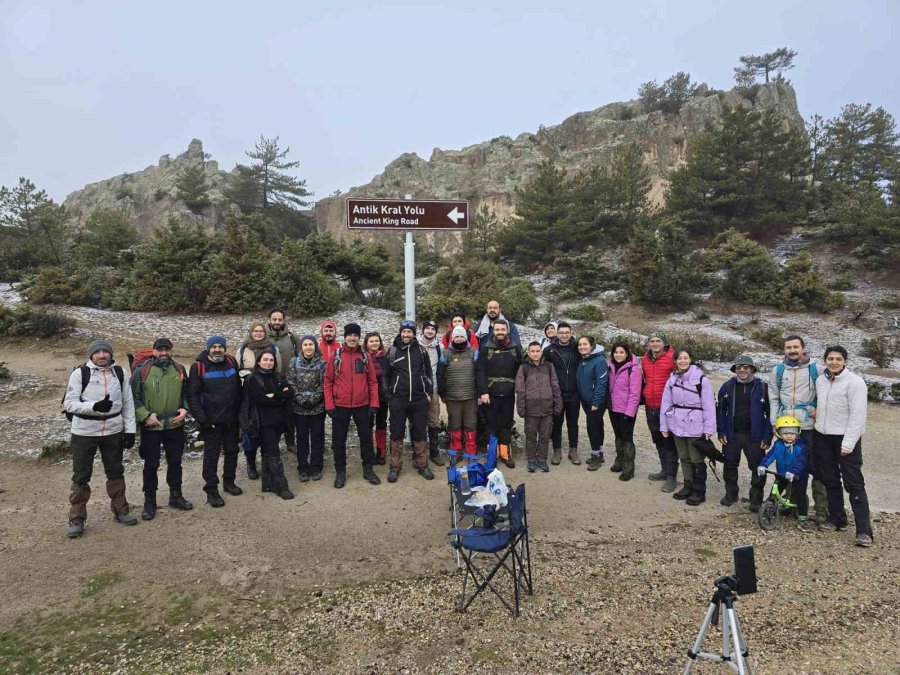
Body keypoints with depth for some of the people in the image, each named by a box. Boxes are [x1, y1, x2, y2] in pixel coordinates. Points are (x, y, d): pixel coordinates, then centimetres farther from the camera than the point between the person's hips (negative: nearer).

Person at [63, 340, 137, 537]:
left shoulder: (120, 372, 1)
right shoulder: (80, 373, -9)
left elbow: (128, 403, 5)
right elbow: (69, 403, -11)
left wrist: (130, 429, 2)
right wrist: (94, 406, -27)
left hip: (114, 431, 3)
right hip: (84, 433, -3)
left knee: (116, 472, 14)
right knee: (81, 476, 6)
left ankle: (120, 511, 28)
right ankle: (77, 519, 18)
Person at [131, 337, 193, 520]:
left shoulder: (179, 370, 4)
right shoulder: (142, 371, -7)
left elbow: (186, 393, 14)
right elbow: (133, 397, -6)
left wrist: (185, 409, -2)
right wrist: (146, 415, -15)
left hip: (175, 425, 3)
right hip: (151, 427, -3)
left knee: (175, 462, 14)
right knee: (151, 465, 6)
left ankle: (175, 496, 30)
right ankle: (149, 501, 20)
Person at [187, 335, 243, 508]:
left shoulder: (232, 362, 3)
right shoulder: (198, 367, -10)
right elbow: (193, 395, -11)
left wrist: (239, 412, 6)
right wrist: (201, 419, -16)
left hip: (231, 419, 4)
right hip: (211, 421, -4)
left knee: (232, 451, 15)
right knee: (211, 455, 3)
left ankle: (229, 482, 33)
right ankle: (211, 490, 15)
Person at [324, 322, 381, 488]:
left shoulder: (365, 356, 3)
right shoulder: (336, 356, -2)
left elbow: (372, 381, 4)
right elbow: (328, 381, -2)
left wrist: (374, 403, -2)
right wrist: (329, 405, -8)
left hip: (362, 405, 2)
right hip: (340, 406, -1)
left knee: (366, 438, 10)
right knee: (339, 440, 7)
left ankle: (368, 469, 25)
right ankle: (340, 472, 22)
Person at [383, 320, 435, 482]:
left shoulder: (421, 350, 5)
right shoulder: (393, 350, 1)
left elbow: (428, 373, 11)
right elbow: (386, 374, 6)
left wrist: (429, 393, 6)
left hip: (419, 400, 1)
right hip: (398, 400, -1)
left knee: (420, 433, 8)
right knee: (397, 434, 5)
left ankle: (422, 465, 18)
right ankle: (395, 467, 15)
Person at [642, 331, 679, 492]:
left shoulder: (672, 357, -11)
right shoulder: (645, 359, 8)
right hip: (650, 407, 7)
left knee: (669, 441, -1)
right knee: (658, 440, 17)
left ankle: (671, 476, 6)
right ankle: (665, 470, 31)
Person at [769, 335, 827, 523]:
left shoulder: (816, 369, -1)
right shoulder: (778, 370, 6)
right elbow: (773, 399, 8)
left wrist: (819, 411, -8)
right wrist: (774, 424, 3)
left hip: (810, 427, -3)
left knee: (816, 468, -1)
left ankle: (821, 509, 6)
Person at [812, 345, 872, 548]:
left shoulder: (854, 382, -13)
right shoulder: (820, 380, 7)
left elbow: (858, 415, -17)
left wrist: (848, 443, -19)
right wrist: (816, 412, 2)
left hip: (846, 439, -6)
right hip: (822, 436, 6)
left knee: (854, 483, -6)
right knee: (830, 480, 14)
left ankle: (864, 530, -2)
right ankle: (836, 518, 27)